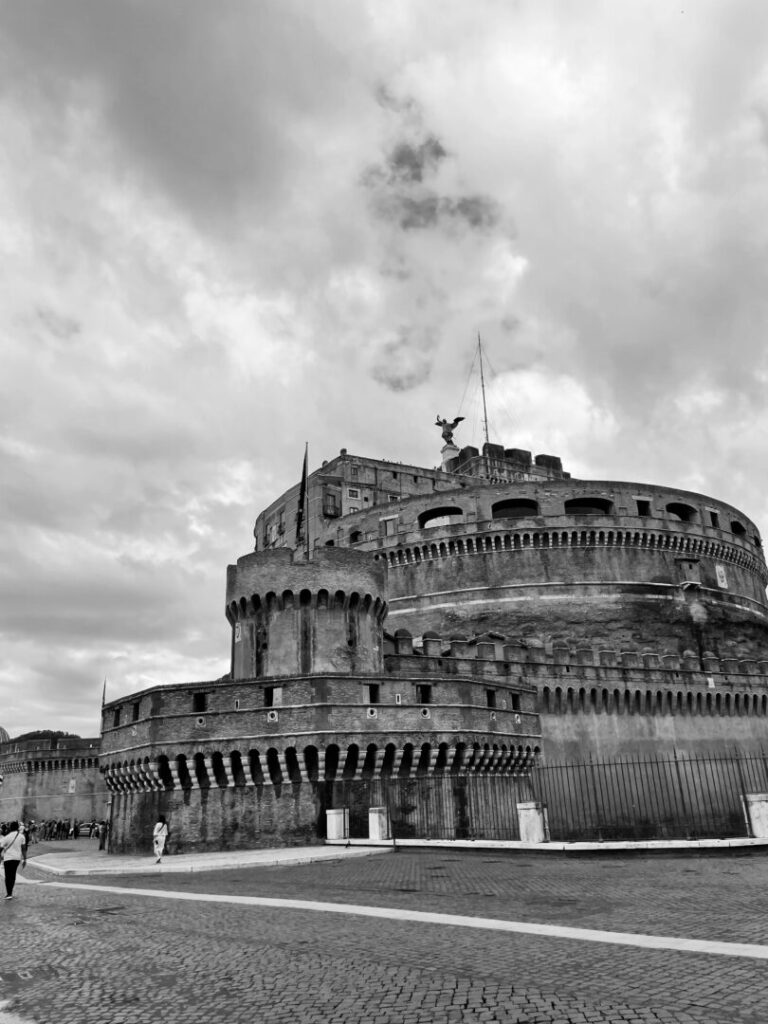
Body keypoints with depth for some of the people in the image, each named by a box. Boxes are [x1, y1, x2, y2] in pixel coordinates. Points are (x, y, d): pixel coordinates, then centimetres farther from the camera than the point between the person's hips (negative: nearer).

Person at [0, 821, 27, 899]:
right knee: (13, 875, 17)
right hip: (17, 858, 4)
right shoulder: (21, 836, 0)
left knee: (8, 876, 4)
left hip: (8, 858, -4)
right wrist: (24, 859, 6)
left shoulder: (6, 837, -12)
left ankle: (9, 894, -2)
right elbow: (24, 848, 1)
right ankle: (10, 892, 24)